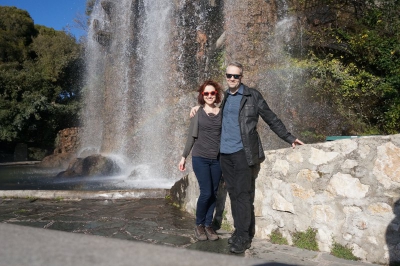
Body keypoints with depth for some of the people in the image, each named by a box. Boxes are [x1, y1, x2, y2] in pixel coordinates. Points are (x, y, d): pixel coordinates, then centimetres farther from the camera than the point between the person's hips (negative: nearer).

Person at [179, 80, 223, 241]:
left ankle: (208, 225, 20)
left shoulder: (222, 113, 4)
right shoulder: (198, 114, 1)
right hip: (200, 158, -2)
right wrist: (183, 157, 5)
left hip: (217, 159, 2)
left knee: (214, 193, 6)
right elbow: (191, 137, 5)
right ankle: (199, 225, 14)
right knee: (206, 193, -6)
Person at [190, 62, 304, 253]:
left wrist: (289, 138, 2)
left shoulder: (252, 96, -1)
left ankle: (243, 236, 0)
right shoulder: (225, 97, 13)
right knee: (233, 193, 8)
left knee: (243, 194, -6)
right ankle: (240, 230, 19)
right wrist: (199, 106, 21)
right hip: (225, 153, 5)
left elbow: (271, 119, 3)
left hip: (243, 152, -5)